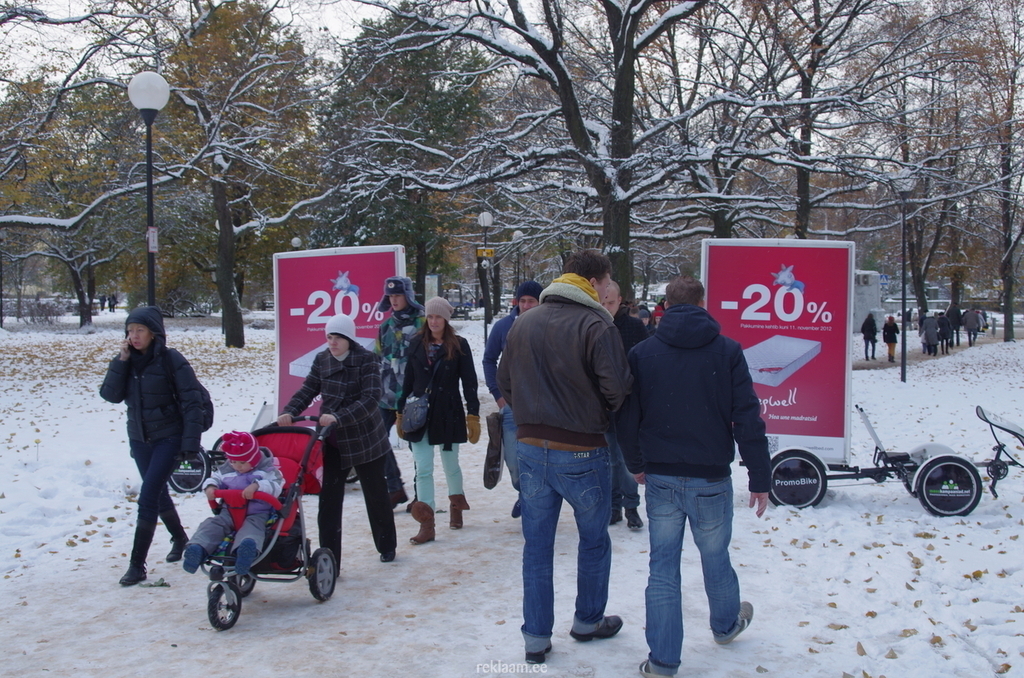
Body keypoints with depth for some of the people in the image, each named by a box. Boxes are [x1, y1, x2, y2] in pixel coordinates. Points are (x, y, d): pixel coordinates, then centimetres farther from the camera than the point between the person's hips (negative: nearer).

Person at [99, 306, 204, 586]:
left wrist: (190, 444, -17)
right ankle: (179, 538, 42)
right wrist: (121, 361, -17)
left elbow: (192, 401, -14)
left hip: (169, 437, -6)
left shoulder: (171, 359, -13)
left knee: (148, 498, -12)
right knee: (158, 493, 19)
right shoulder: (127, 360, 3)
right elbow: (111, 395, -8)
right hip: (139, 438, 6)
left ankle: (137, 565, -6)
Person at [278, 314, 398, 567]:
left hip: (365, 439, -3)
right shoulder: (321, 360, 3)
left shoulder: (366, 360, -14)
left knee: (376, 495, 14)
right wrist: (289, 412, -14)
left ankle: (387, 547, 36)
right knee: (328, 500, -5)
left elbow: (371, 399, -24)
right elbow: (307, 390, 6)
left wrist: (339, 417, -35)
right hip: (332, 441, 4)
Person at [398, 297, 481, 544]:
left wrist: (473, 416, -9)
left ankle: (456, 505, 39)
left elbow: (469, 382, -4)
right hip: (419, 413, 2)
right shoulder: (417, 344, 5)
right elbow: (408, 380, 10)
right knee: (422, 469, -3)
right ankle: (426, 525, -1)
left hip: (449, 413, -2)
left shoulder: (459, 345, -3)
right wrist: (401, 412, 11)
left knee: (450, 465, 13)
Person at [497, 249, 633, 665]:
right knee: (594, 541, 17)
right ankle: (588, 621, 32)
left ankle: (536, 638, 17)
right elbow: (618, 388, -21)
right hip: (581, 453, -5)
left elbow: (504, 382, 10)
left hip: (531, 449, 5)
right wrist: (600, 414, -1)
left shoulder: (523, 323, 5)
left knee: (537, 545, 12)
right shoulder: (596, 326, -15)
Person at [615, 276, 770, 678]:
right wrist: (759, 478, -2)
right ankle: (726, 625, 44)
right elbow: (748, 419, -7)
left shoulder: (641, 354, -2)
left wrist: (637, 464, 19)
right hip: (711, 479, 0)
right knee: (715, 558, 19)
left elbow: (627, 418, 3)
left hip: (660, 479, 1)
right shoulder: (727, 351, -6)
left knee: (662, 568, 7)